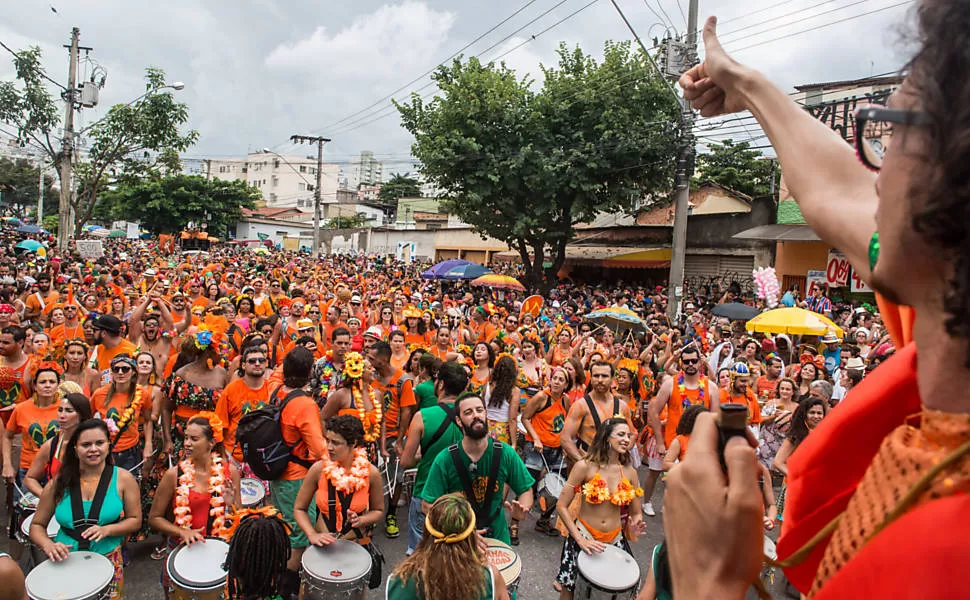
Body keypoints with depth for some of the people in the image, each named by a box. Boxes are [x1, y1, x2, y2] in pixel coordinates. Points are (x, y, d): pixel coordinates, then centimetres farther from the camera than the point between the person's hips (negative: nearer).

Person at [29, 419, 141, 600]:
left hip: (109, 561, -1)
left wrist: (106, 530, -16)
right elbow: (37, 525, 8)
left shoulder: (123, 479, -3)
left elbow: (135, 521, 0)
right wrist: (48, 545, -10)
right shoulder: (59, 483, 1)